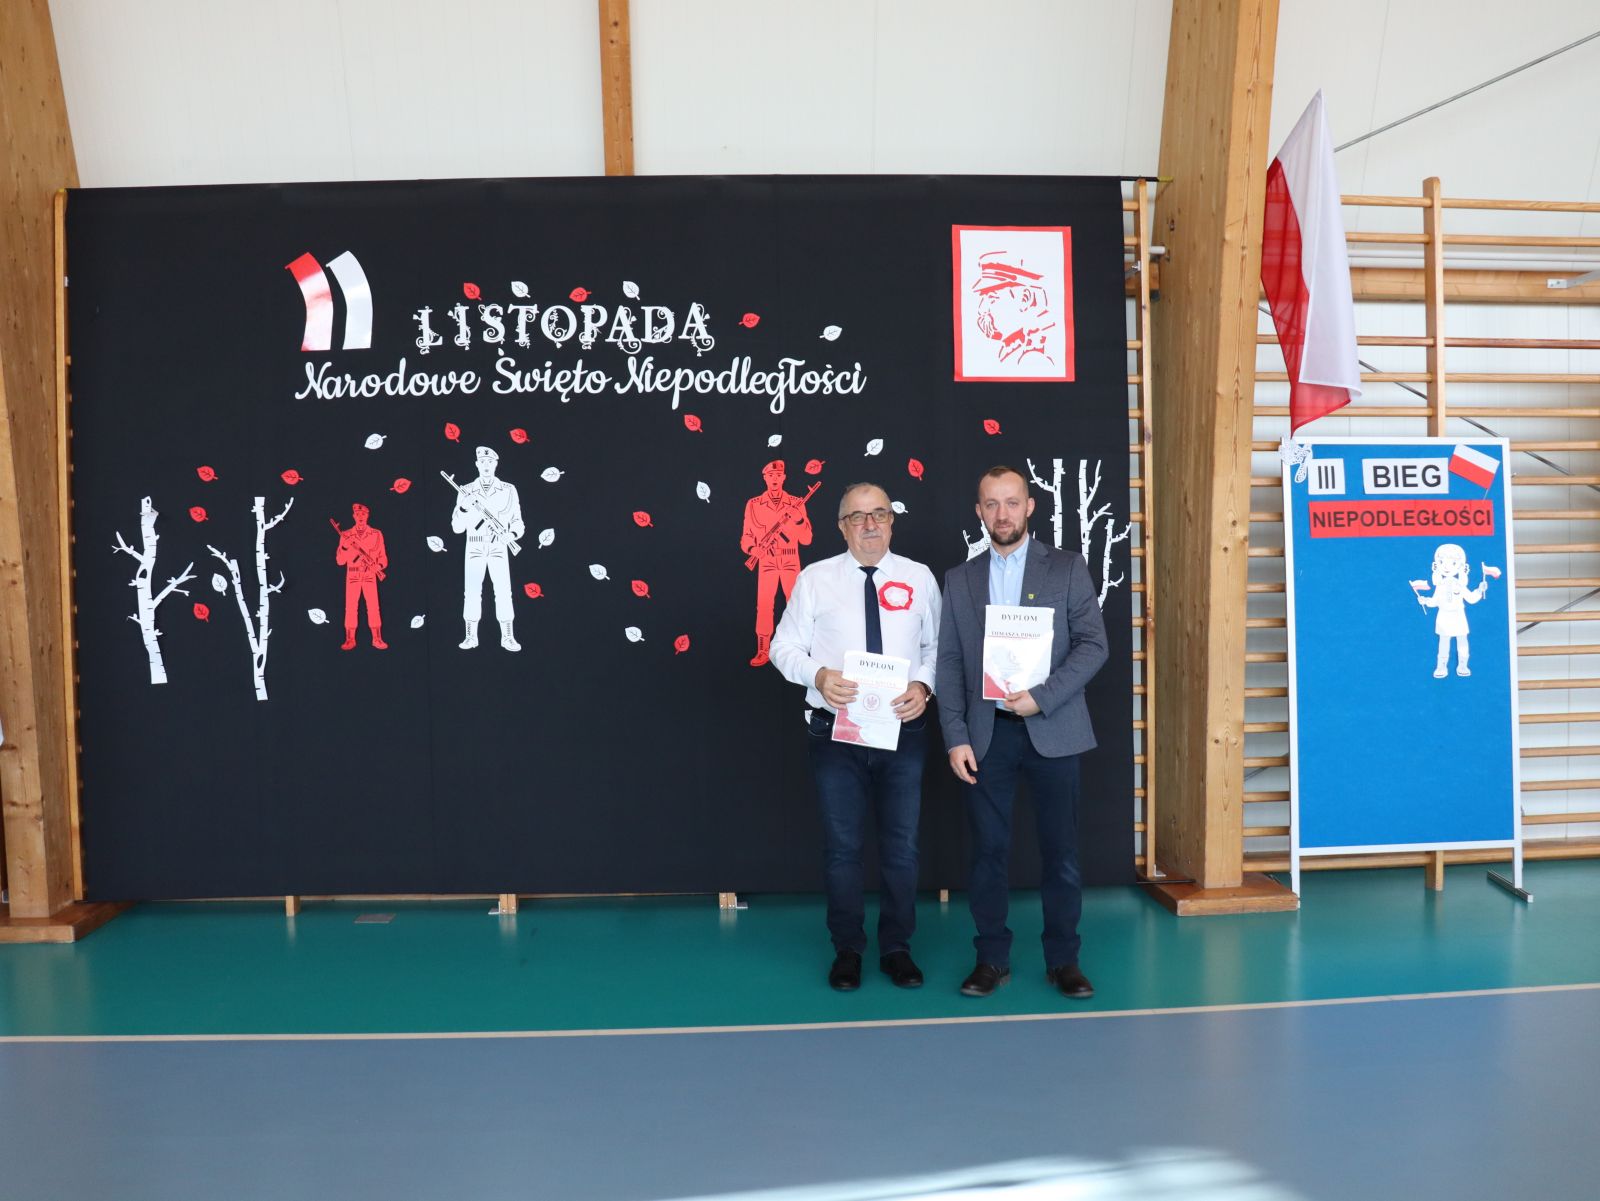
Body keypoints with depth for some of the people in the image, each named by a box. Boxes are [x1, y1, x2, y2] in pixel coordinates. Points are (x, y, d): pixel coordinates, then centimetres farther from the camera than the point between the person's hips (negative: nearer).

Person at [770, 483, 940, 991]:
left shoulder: (919, 578, 4)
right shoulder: (815, 579, 0)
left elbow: (938, 646, 5)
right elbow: (785, 647, 1)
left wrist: (924, 685, -14)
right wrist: (818, 674, -18)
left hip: (903, 729, 1)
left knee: (901, 844, 9)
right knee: (842, 846, 8)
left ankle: (897, 948, 25)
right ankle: (847, 949, 23)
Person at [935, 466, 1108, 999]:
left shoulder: (1067, 568, 3)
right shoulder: (959, 580, 9)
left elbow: (1093, 644, -4)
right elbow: (949, 663, 6)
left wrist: (1042, 697, -16)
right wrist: (956, 737, -3)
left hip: (1052, 731, -1)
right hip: (986, 735, 2)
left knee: (1060, 851, 5)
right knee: (988, 852, 6)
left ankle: (1063, 959, 18)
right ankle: (992, 959, 18)